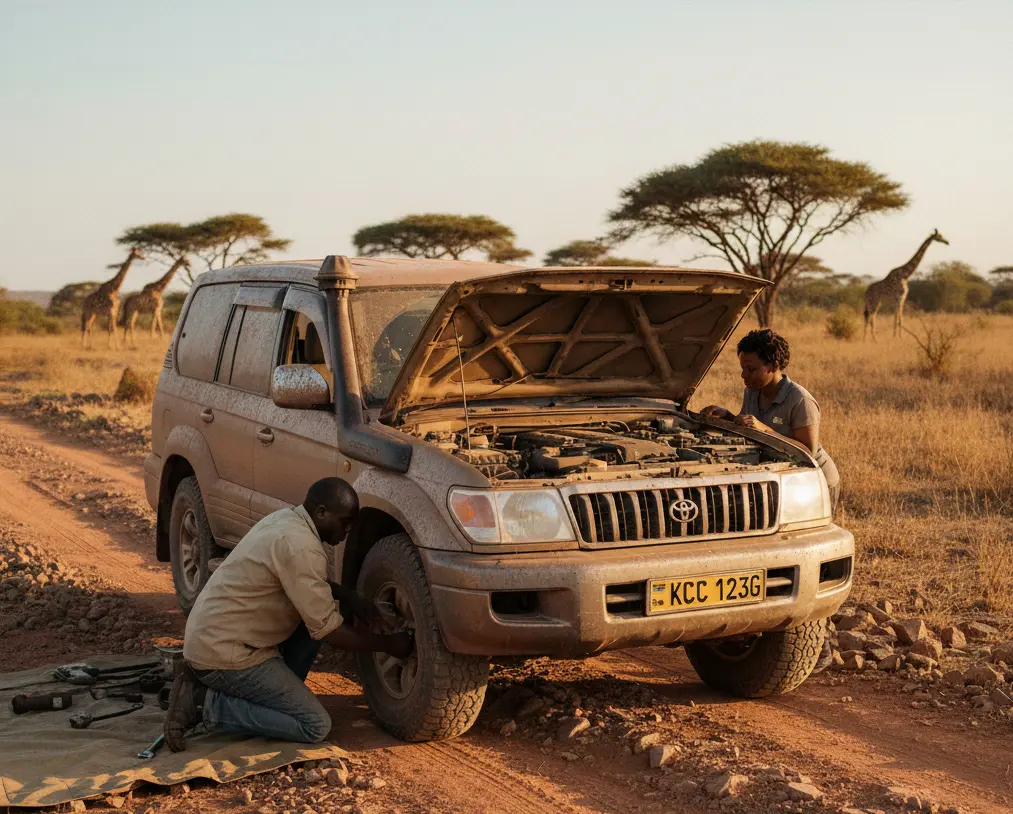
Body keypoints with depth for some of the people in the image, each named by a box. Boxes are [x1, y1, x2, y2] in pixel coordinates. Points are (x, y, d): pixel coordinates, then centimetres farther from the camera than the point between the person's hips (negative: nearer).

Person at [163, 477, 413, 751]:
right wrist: (387, 644, -7)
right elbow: (326, 629, -18)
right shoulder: (300, 546, -22)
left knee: (316, 610, 13)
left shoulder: (286, 519, 8)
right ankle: (206, 704, -8)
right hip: (222, 653, -10)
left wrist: (350, 598, 9)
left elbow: (308, 585, 26)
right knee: (315, 726, -10)